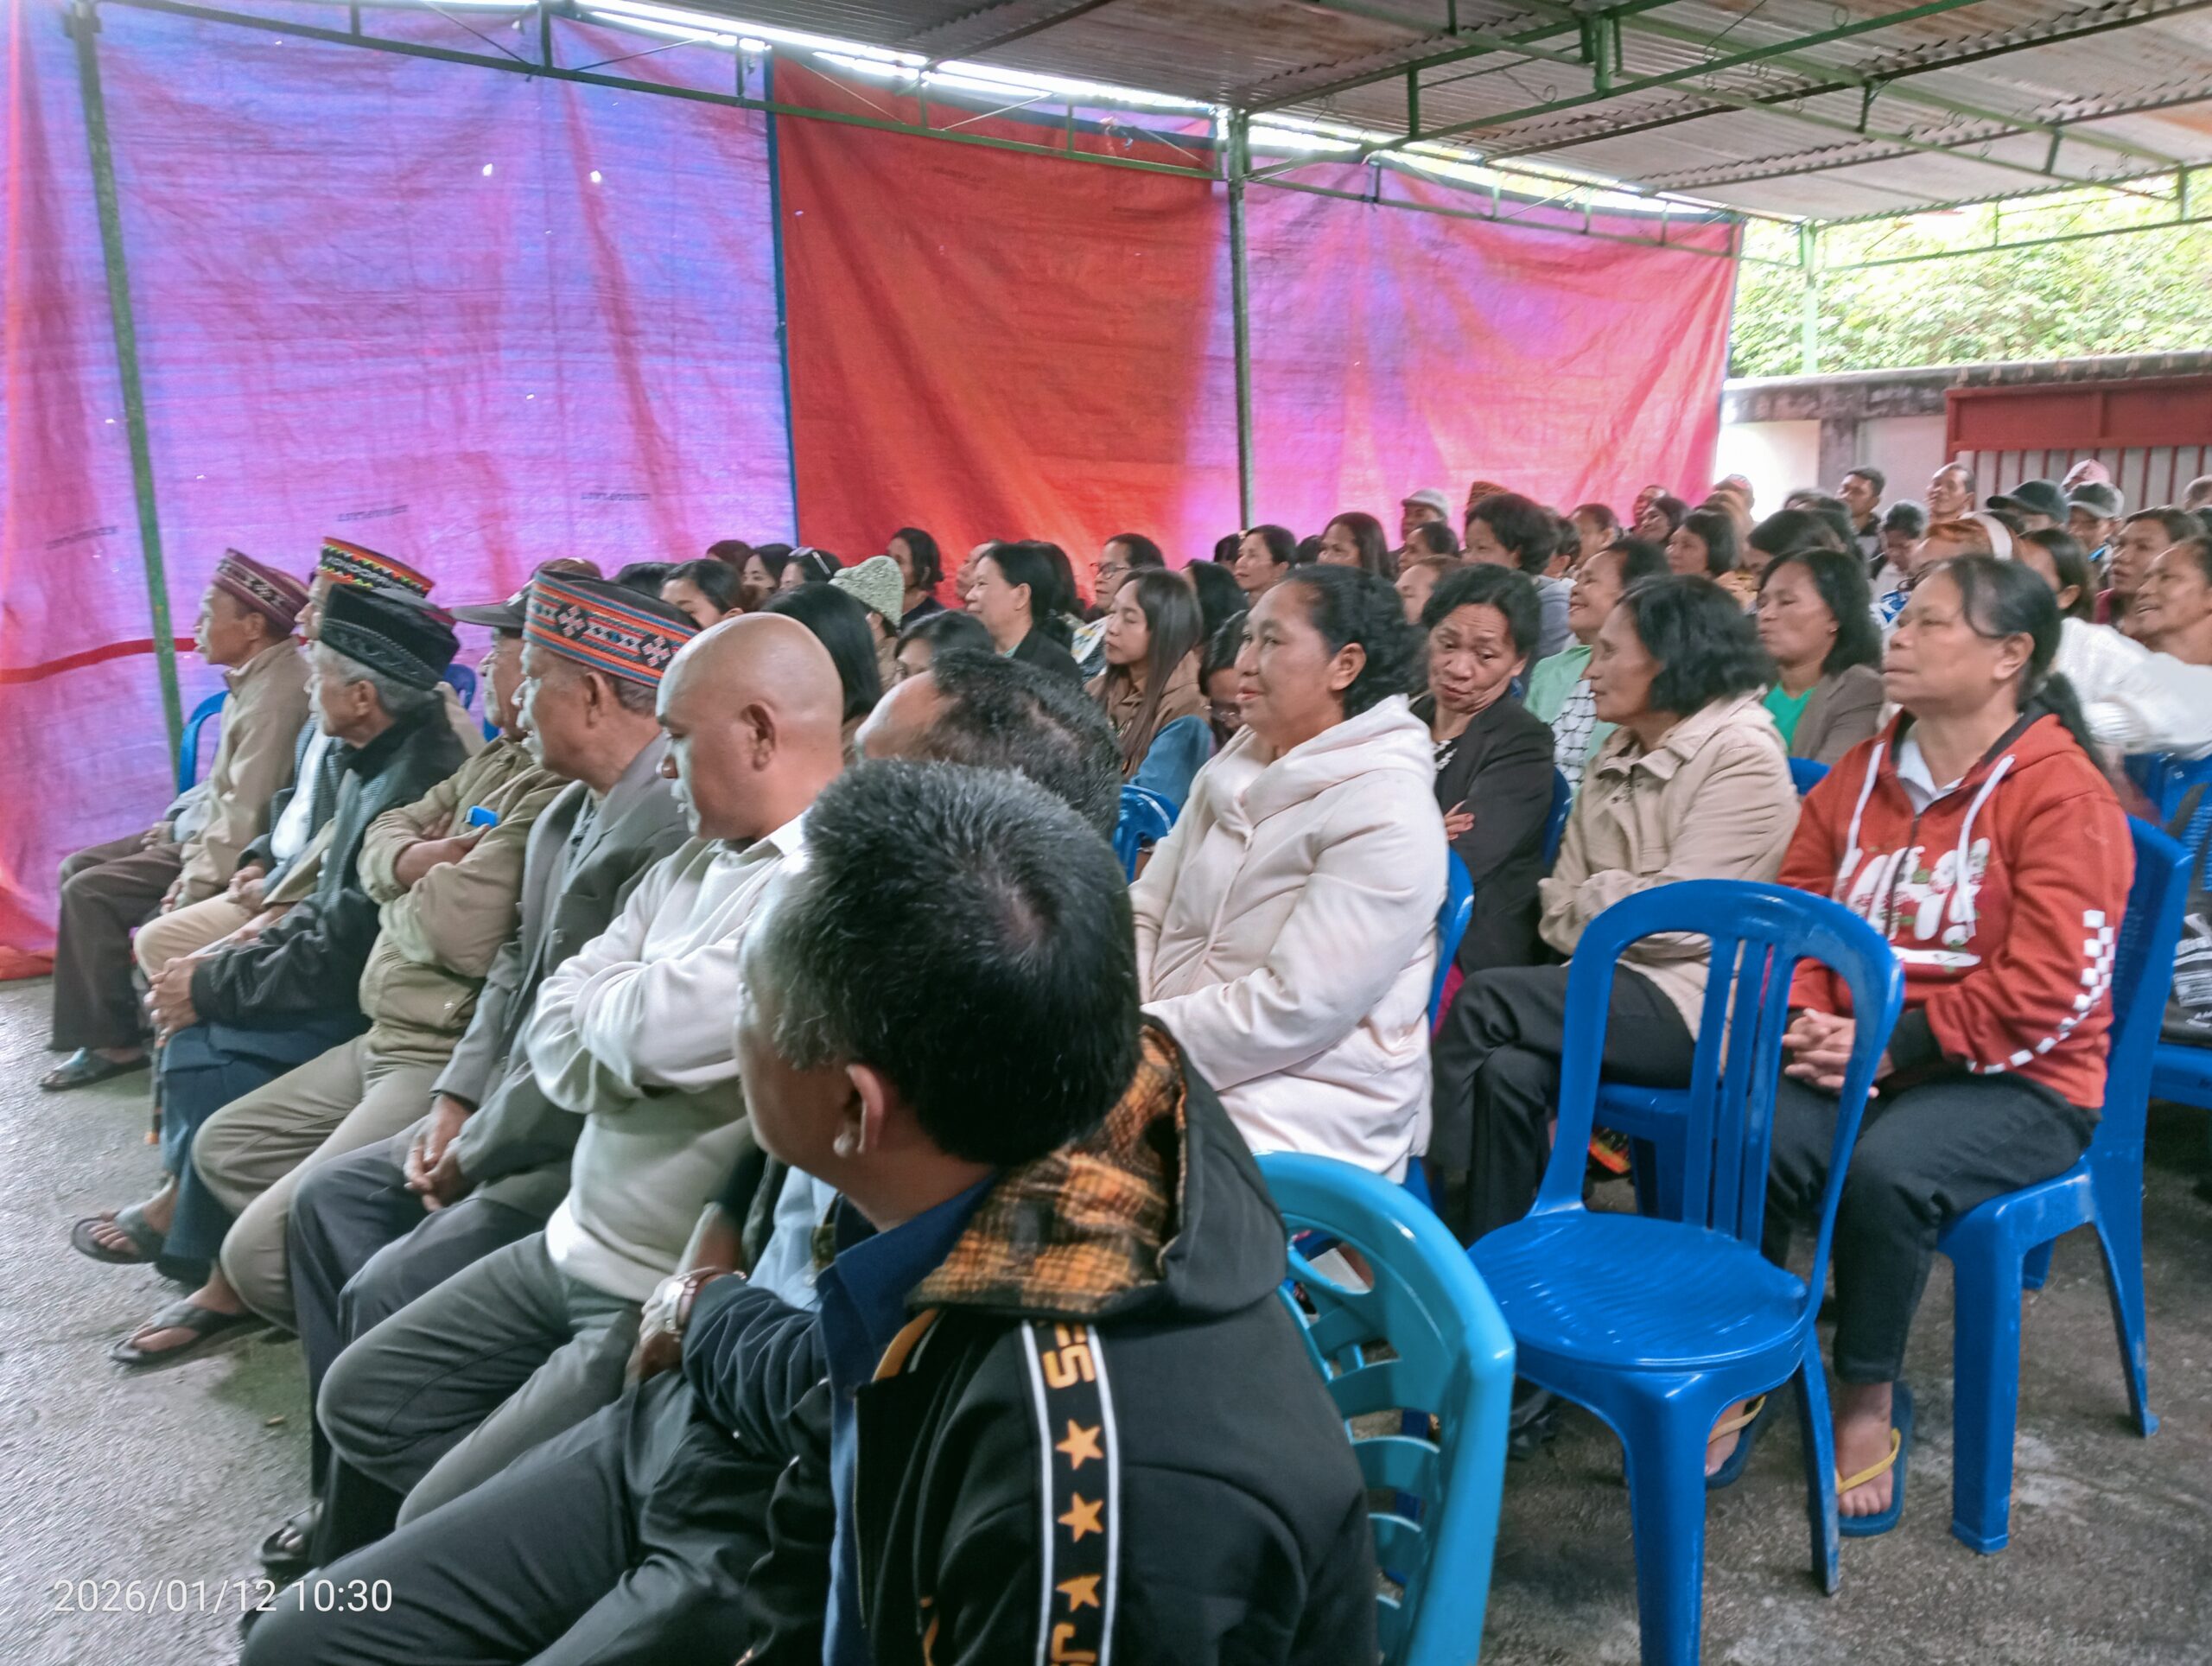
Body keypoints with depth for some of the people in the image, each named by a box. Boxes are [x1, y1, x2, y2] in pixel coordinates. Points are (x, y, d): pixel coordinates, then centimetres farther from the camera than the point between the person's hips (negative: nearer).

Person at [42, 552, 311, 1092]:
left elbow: (244, 812, -28)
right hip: (198, 827, 11)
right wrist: (173, 820, 13)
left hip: (226, 850, -11)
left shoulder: (276, 695, -25)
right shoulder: (252, 678, 7)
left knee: (89, 893, -13)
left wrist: (194, 890, -26)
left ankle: (112, 1041, -1)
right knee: (78, 868, 14)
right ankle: (93, 1017, 22)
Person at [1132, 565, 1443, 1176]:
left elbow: (1292, 1009, -20)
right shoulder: (1234, 769, 12)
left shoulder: (1386, 813, -14)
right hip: (1169, 1072, 7)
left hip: (1297, 1118, -7)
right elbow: (1145, 912, 9)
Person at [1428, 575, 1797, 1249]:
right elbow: (1561, 902, 10)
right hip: (1615, 985, 7)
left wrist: (1594, 899, -2)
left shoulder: (1742, 755, -9)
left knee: (1486, 1003, -24)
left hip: (1695, 1003, -7)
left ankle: (1440, 1207, -10)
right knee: (1508, 1070, -24)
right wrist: (1618, 905, -11)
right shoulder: (1617, 753, 16)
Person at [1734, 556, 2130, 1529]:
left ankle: (1869, 1400, -8)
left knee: (1884, 1169, -33)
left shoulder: (2064, 794, -10)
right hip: (1857, 1059, 5)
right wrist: (1807, 1018, -7)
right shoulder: (1860, 775, 10)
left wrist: (1892, 1045, -20)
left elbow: (2047, 988, -17)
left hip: (2014, 1082, -4)